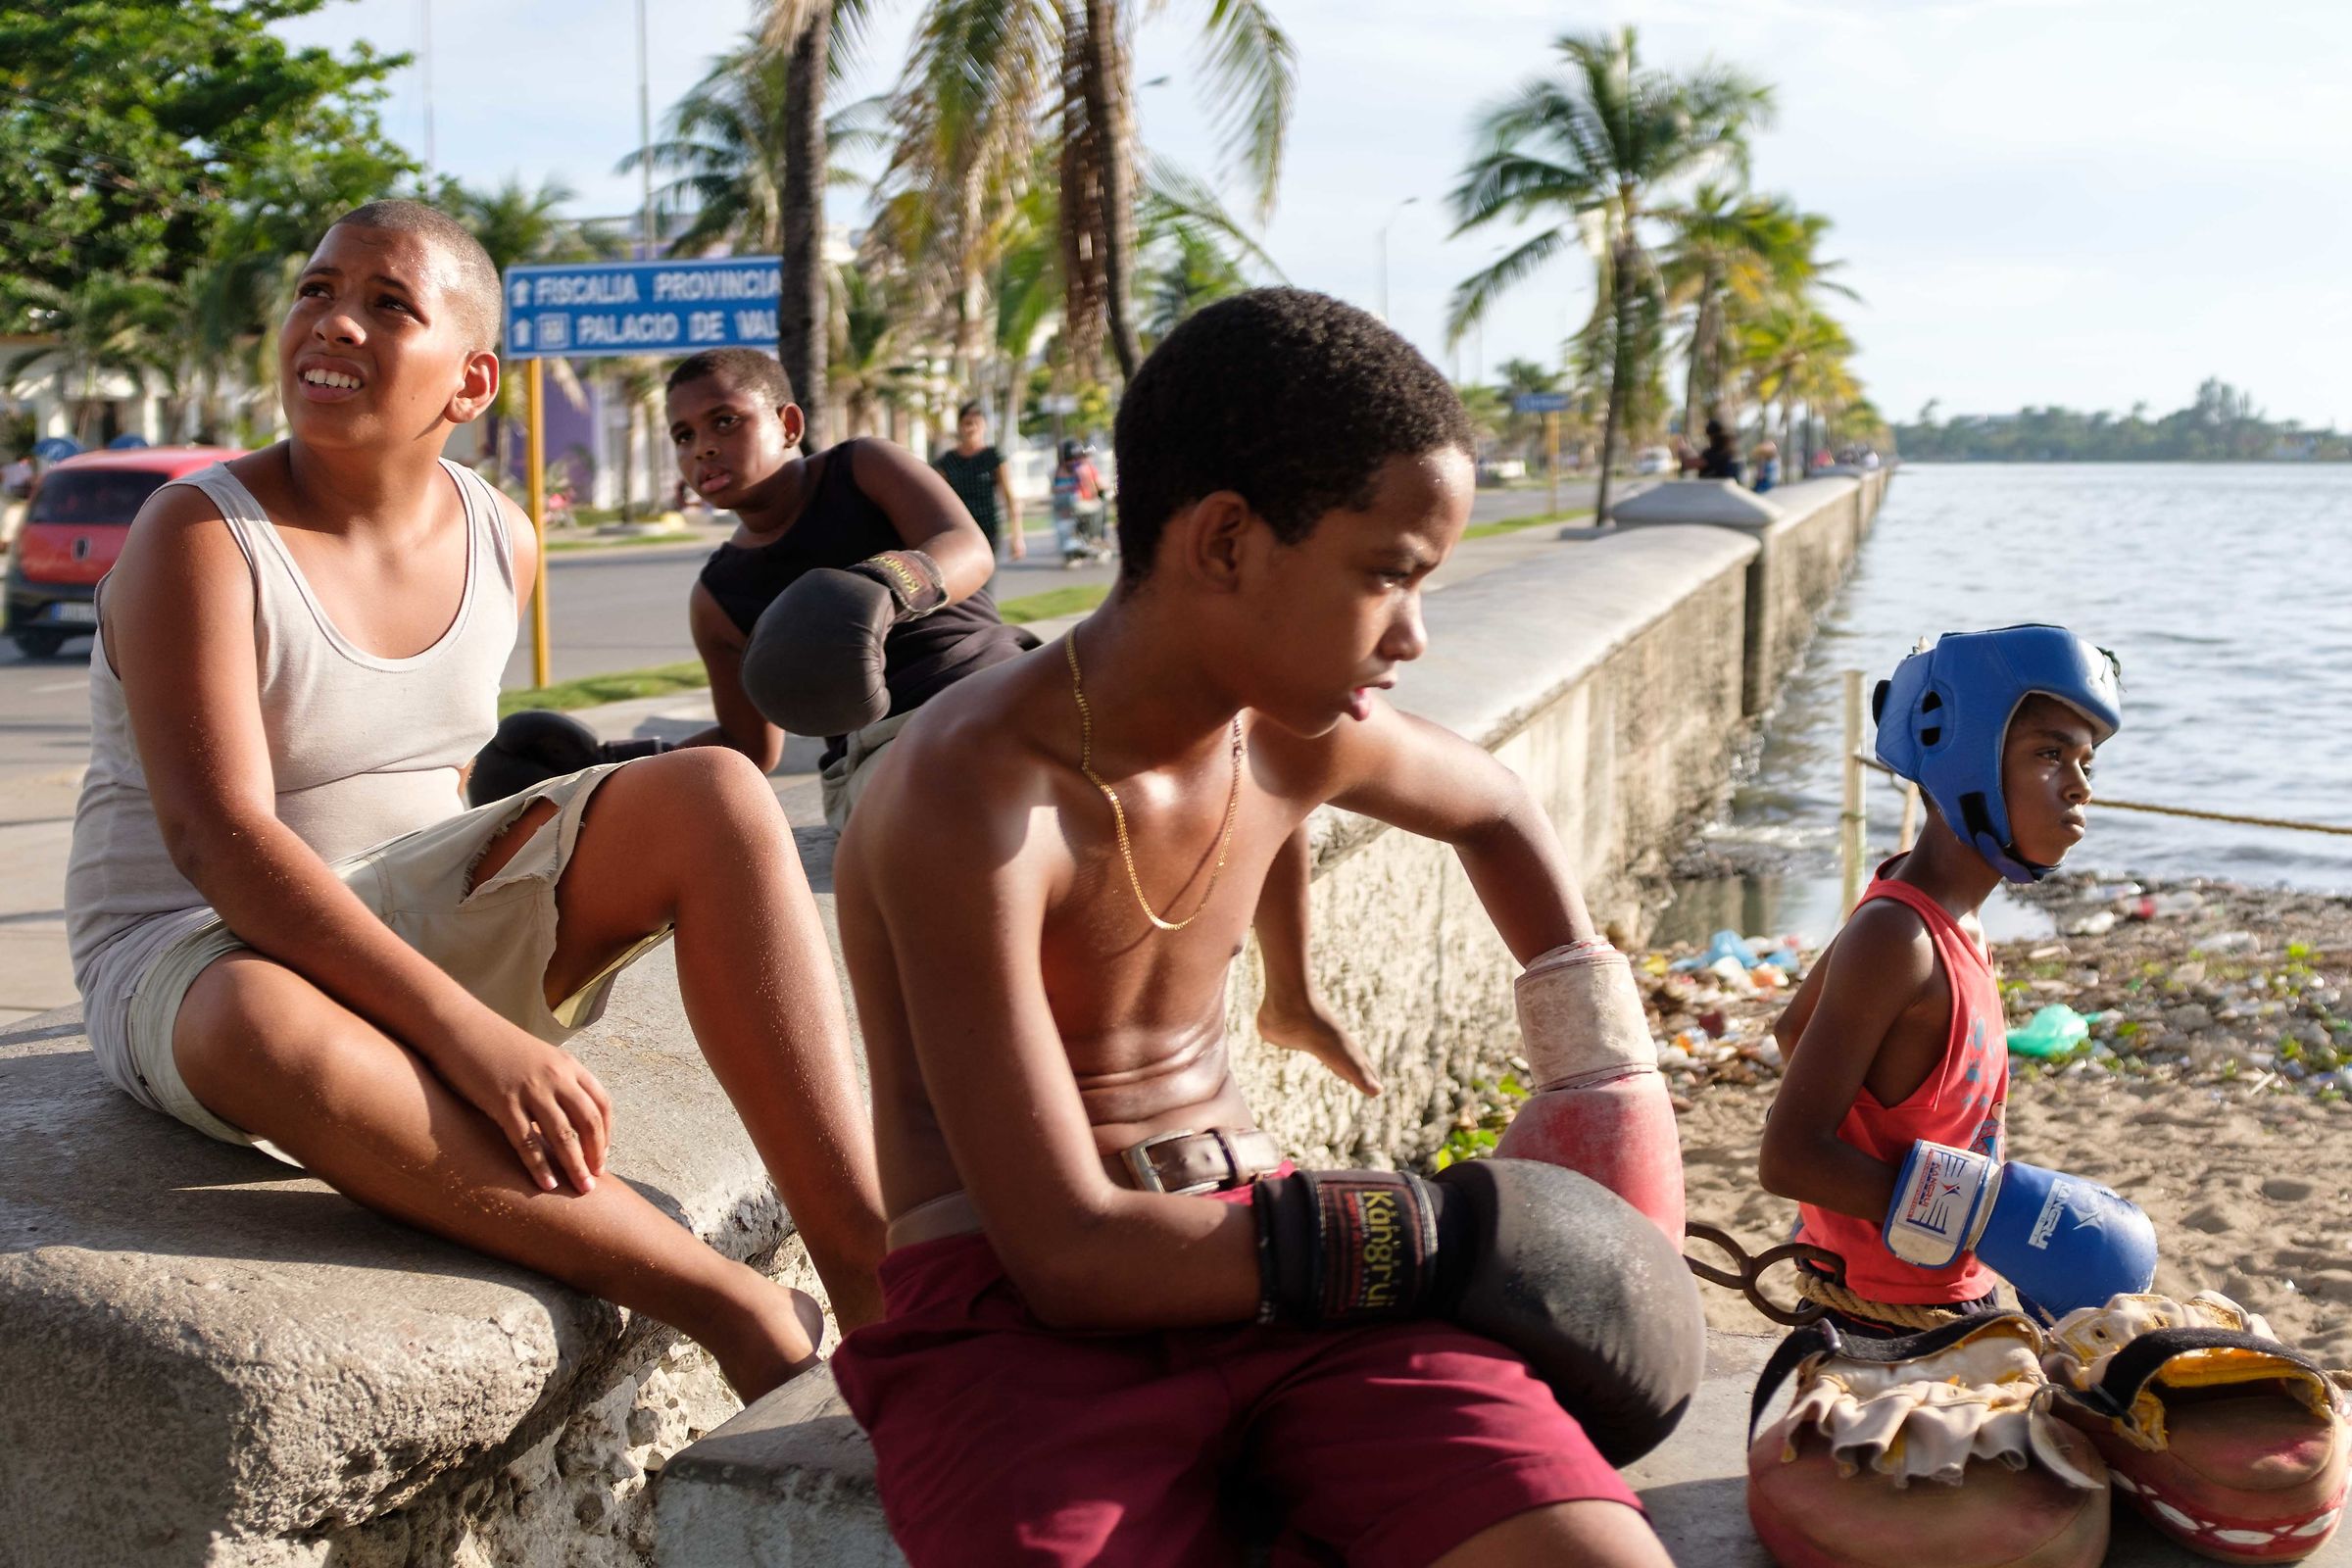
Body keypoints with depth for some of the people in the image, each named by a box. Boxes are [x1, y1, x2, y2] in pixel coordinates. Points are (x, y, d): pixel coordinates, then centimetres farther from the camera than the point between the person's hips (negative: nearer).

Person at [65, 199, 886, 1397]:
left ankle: (873, 1272, -28)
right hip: (202, 958, -5)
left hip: (424, 914, 5)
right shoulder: (199, 537, -16)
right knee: (270, 1028, -42)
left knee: (714, 794, -17)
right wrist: (467, 1033, -37)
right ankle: (738, 1311, -36)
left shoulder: (498, 541, 2)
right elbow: (217, 837, -28)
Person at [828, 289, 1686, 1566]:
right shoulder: (973, 799, -20)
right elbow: (1069, 1255, -21)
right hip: (1008, 1306, -5)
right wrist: (1448, 1233, -16)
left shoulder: (1306, 734, 1)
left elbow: (1499, 812, 26)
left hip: (1260, 1244, 5)